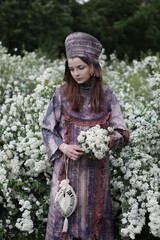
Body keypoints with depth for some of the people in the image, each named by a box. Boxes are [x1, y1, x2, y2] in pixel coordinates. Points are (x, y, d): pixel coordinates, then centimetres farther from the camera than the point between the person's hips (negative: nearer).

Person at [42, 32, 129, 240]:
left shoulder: (107, 96, 1)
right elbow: (47, 129, 4)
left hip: (96, 169, 1)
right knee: (64, 215, 2)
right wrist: (63, 147, -12)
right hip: (68, 166, 0)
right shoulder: (62, 94, 0)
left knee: (94, 214, 8)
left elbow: (123, 133, 4)